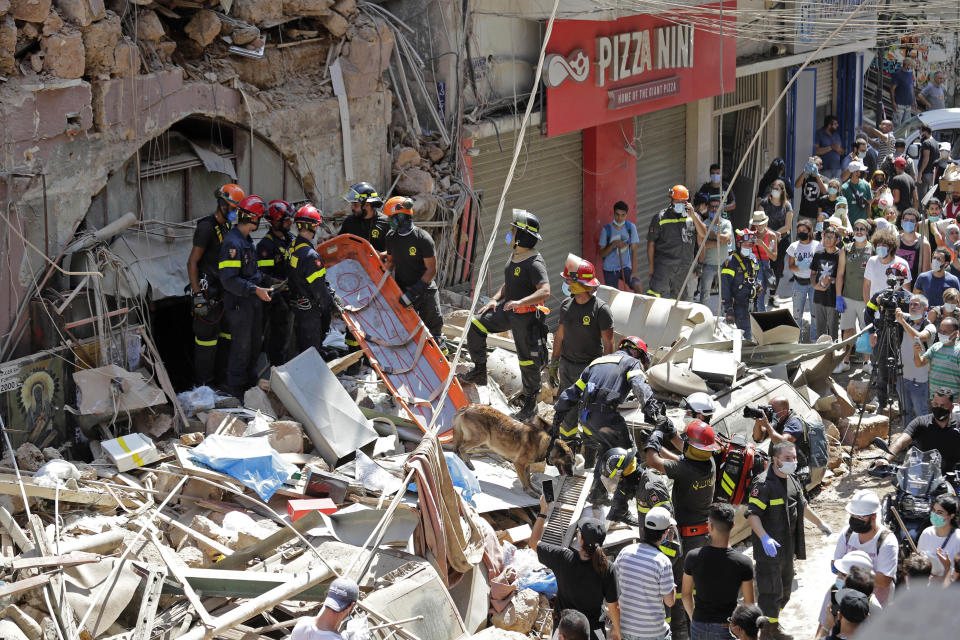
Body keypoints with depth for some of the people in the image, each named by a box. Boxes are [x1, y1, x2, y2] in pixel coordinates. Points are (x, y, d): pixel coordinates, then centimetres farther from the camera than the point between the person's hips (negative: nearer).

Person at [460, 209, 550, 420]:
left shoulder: (534, 263, -23)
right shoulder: (515, 256, 7)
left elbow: (545, 291, -34)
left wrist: (521, 301, -44)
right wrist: (496, 299, 7)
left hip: (526, 316, -9)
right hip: (507, 310, 9)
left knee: (528, 360, 1)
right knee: (476, 325, -2)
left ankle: (530, 403, 17)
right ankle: (479, 371, 10)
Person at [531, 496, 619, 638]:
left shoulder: (563, 558, -27)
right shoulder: (606, 568, -27)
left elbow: (533, 542, -11)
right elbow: (613, 605, -15)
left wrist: (543, 510, -7)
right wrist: (616, 628, 4)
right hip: (593, 628, 0)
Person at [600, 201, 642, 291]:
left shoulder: (631, 227, -4)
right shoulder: (606, 230, -6)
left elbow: (634, 250, -7)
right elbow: (601, 254, -4)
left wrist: (634, 272, -15)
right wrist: (614, 244, -21)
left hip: (626, 267, 0)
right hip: (609, 270, 0)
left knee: (638, 287, -24)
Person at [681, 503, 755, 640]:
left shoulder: (693, 557, -14)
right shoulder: (744, 563, -17)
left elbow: (686, 594, 0)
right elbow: (749, 603, -9)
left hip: (699, 626, 1)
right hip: (727, 628, -1)